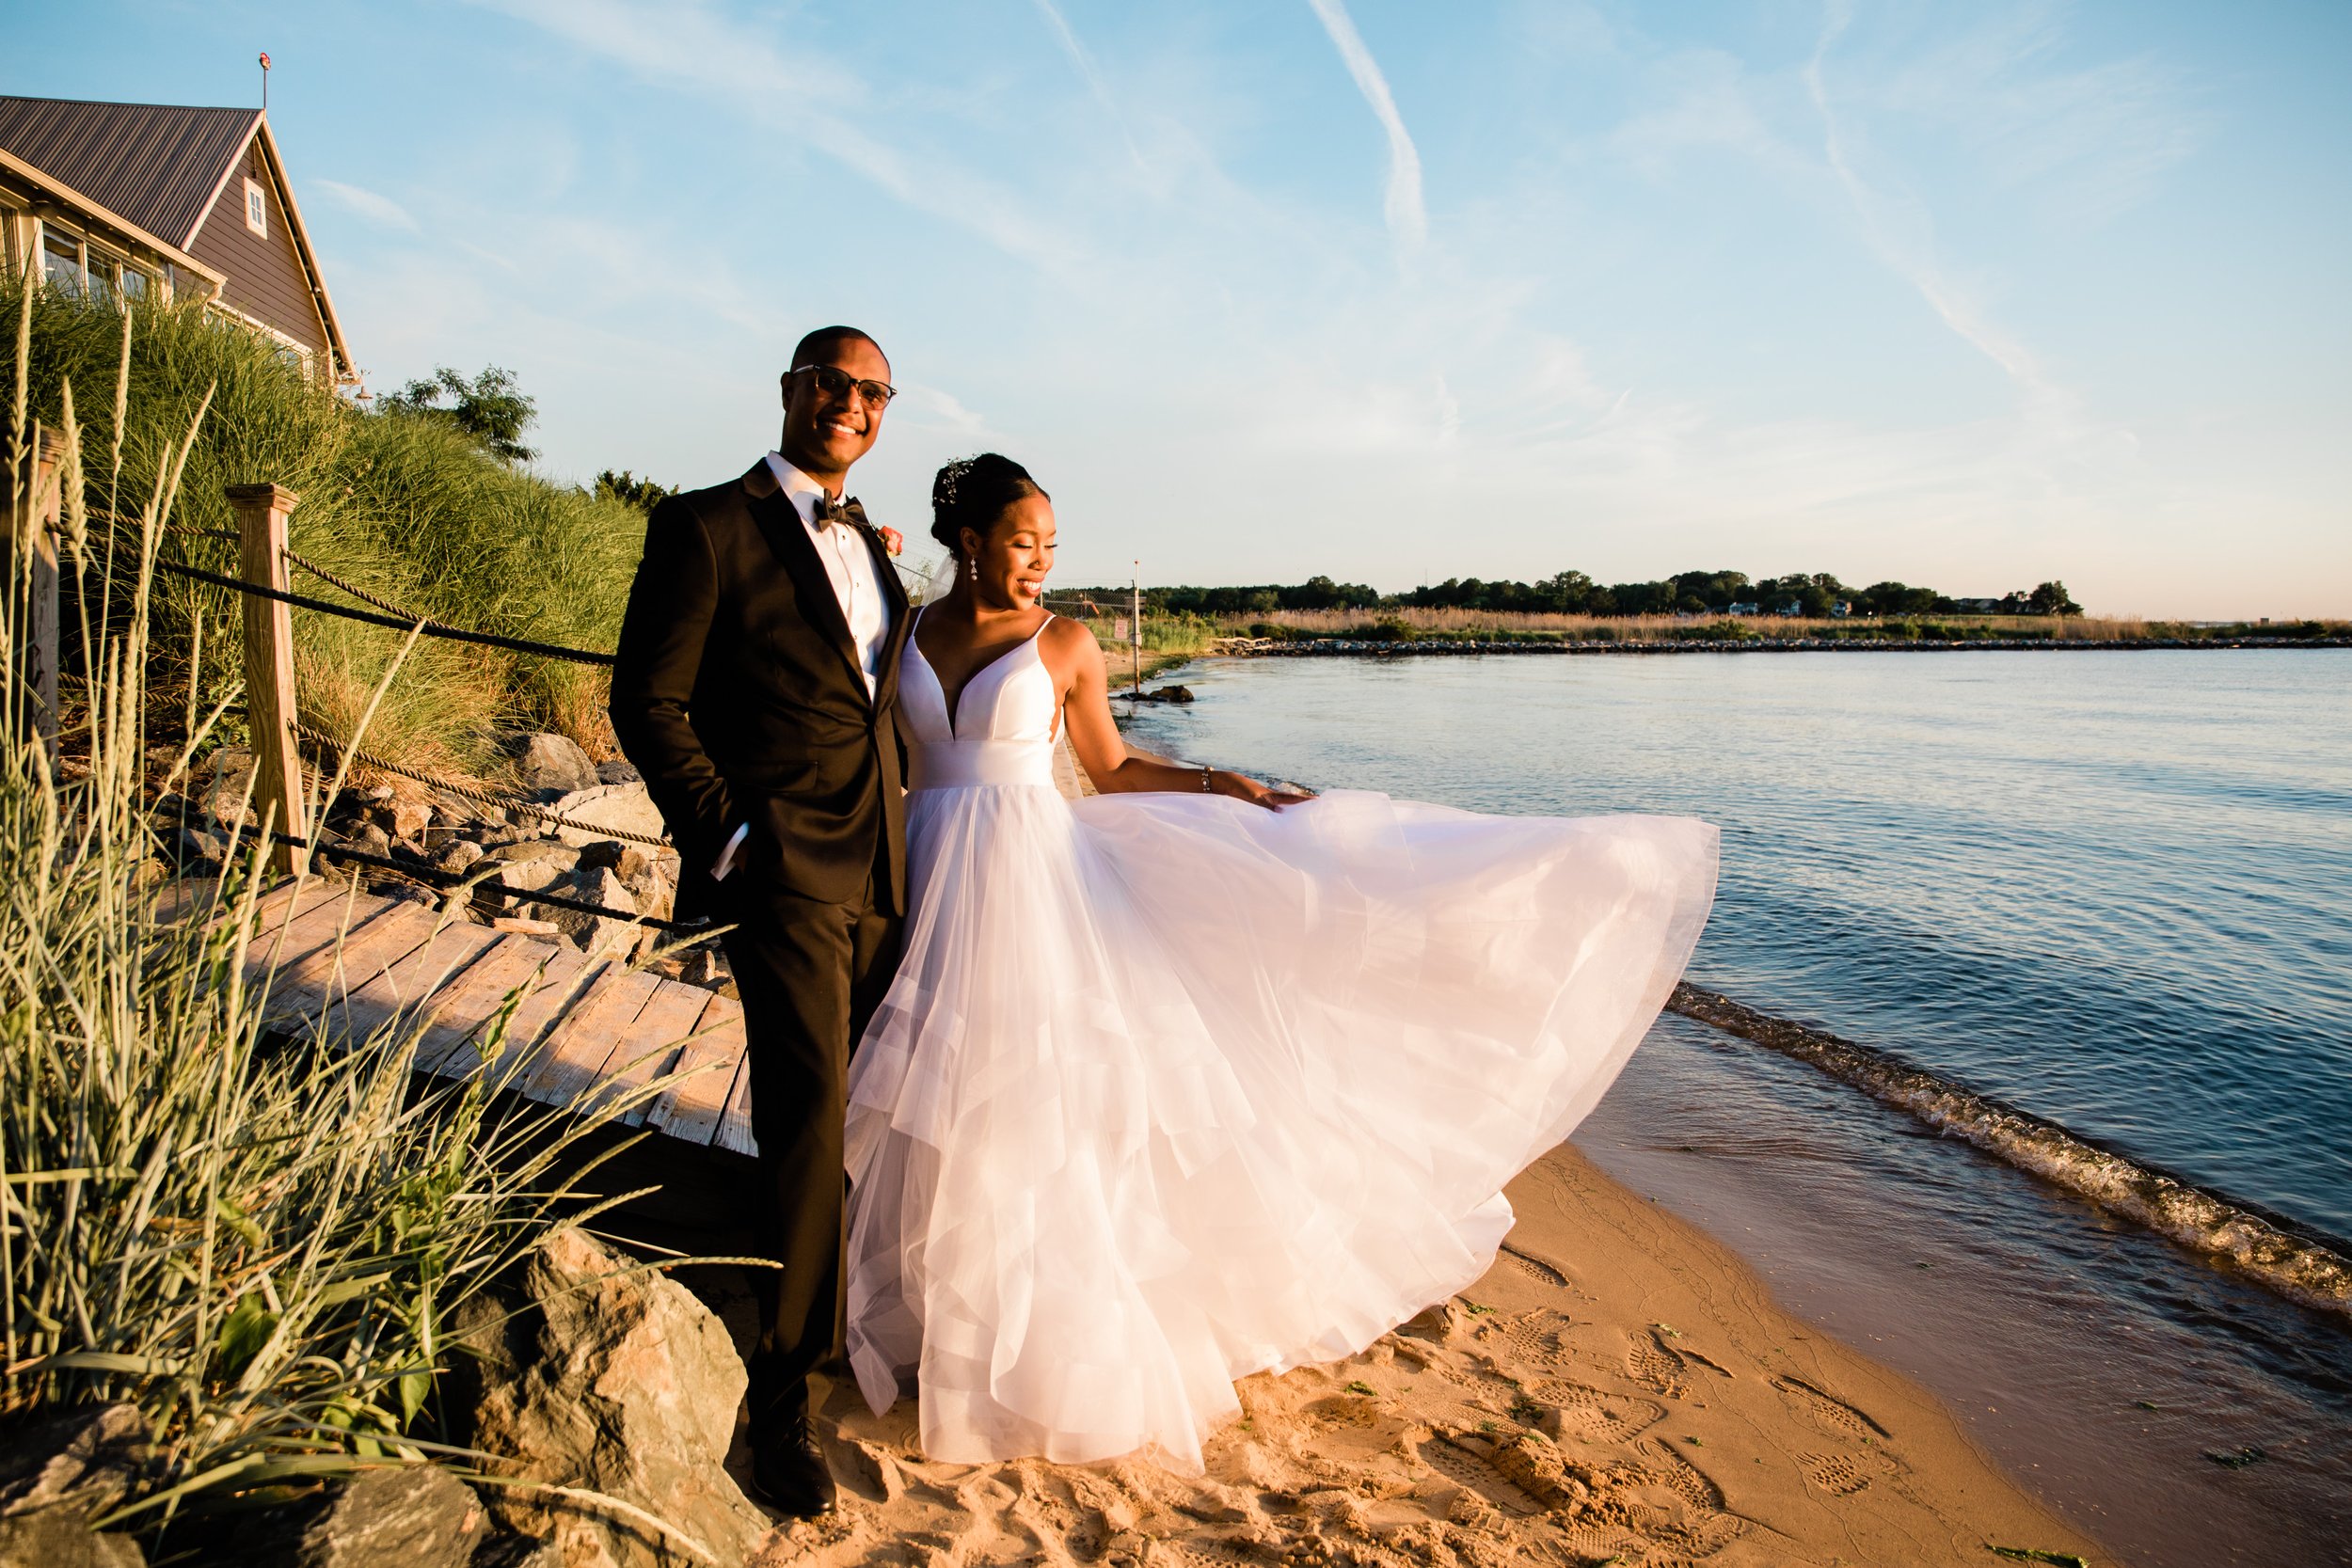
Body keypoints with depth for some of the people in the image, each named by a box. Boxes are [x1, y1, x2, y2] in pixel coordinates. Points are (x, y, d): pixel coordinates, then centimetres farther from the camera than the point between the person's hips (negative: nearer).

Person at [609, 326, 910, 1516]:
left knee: (862, 1102, 14)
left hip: (878, 868, 7)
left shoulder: (868, 540, 17)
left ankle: (842, 1312, 35)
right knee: (809, 1105, -11)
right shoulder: (708, 527, -5)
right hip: (783, 867, -7)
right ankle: (781, 1395, 3)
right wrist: (728, 835, -13)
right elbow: (648, 703, -8)